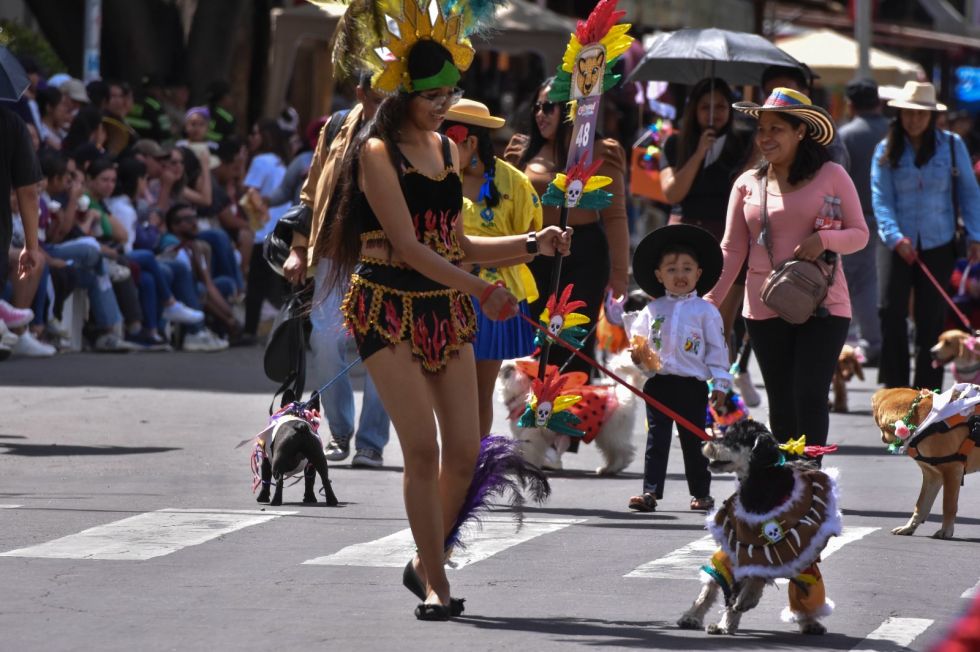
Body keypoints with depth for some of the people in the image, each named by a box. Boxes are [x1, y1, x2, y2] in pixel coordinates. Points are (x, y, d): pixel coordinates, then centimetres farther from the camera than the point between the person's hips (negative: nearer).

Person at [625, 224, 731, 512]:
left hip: (692, 384, -2)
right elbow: (638, 338, 15)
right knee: (656, 439, -1)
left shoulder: (706, 311, 2)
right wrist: (637, 354, -8)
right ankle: (651, 491, -1)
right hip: (658, 383, 2)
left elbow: (717, 349, 2)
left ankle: (701, 493, 17)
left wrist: (720, 383, -2)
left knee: (693, 441, 5)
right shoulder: (652, 310, 9)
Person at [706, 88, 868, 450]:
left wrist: (824, 239, -17)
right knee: (781, 402, 8)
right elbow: (732, 250, 7)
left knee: (810, 395, -12)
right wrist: (708, 303, -2)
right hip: (765, 308, 3)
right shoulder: (748, 184, 7)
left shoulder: (831, 176, 0)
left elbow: (860, 234, 3)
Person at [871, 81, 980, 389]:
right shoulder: (887, 150, 0)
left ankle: (927, 389, 10)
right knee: (891, 310, -9)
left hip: (938, 243, 1)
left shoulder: (951, 145, 2)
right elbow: (881, 198, -5)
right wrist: (895, 237, -18)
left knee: (931, 317, 3)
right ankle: (894, 384, 0)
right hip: (897, 244, 0)